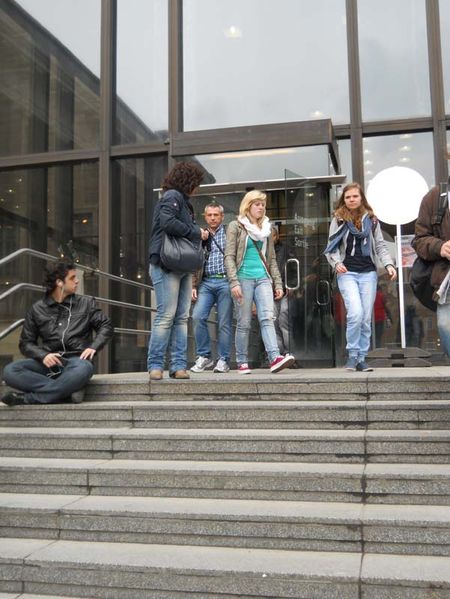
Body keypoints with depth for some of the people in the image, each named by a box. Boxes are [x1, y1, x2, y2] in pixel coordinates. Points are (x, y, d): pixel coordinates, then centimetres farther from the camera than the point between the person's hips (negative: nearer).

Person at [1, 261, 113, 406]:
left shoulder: (86, 303, 12)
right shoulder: (37, 309, 11)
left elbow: (106, 325, 11)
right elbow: (26, 343, 10)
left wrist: (94, 347, -8)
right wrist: (43, 355, -11)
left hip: (76, 360, -1)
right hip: (49, 362, 2)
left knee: (84, 369, -40)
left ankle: (28, 398, -28)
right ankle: (70, 390, -30)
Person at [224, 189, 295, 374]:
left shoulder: (266, 228, 19)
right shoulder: (236, 226, 5)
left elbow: (272, 258, 20)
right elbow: (229, 257, -3)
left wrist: (278, 283, 12)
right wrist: (234, 282, -14)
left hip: (263, 278, 4)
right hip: (244, 278, -3)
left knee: (267, 318, -12)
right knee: (244, 323, -1)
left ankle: (275, 358, -25)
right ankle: (242, 363, 7)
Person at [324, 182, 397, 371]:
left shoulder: (371, 220, 11)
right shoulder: (338, 220, 6)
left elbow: (380, 246, 11)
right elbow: (331, 248, 5)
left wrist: (389, 264, -4)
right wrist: (336, 263, -14)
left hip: (368, 273, 2)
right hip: (347, 273, -2)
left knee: (366, 318, 1)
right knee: (356, 313, -20)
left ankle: (361, 358, 11)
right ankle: (352, 354, -4)